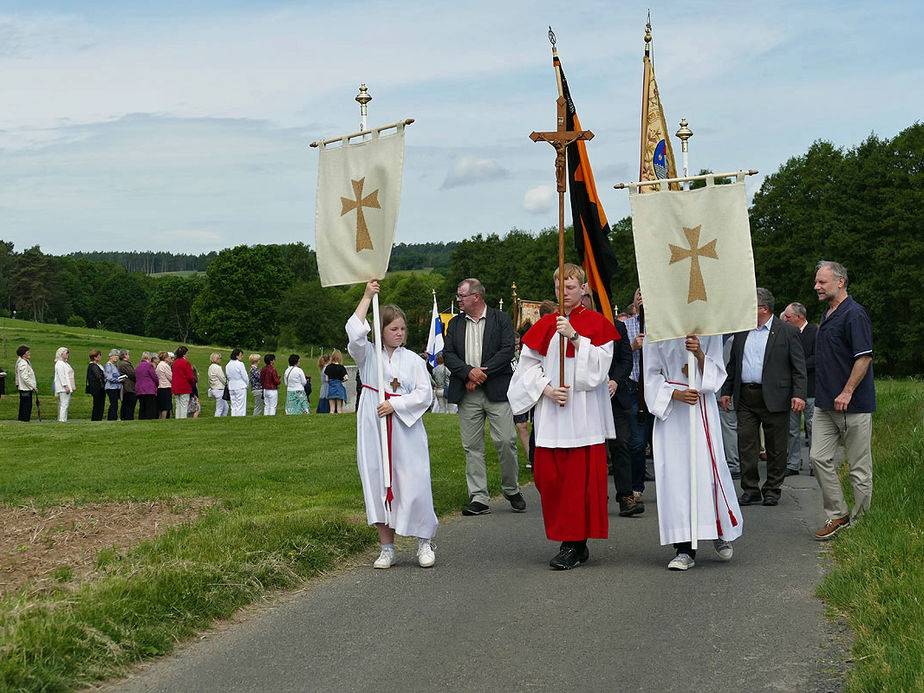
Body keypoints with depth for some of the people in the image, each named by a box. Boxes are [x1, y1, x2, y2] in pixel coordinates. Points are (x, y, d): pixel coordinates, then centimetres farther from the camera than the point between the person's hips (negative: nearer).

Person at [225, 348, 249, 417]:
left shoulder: (228, 365, 8)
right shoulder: (240, 364, -13)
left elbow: (228, 376, 10)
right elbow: (245, 376, -11)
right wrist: (246, 384, 7)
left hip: (231, 387, 7)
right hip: (241, 387, -7)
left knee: (233, 406, 10)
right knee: (241, 406, -4)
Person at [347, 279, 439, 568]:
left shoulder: (412, 360, 6)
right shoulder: (368, 355, 6)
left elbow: (424, 393, 0)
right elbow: (355, 334, -13)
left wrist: (395, 405, -12)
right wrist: (367, 297, -10)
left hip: (406, 430, -1)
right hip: (373, 429, 1)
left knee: (413, 485, -5)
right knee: (377, 484, 3)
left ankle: (424, 542, 11)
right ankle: (387, 548, 12)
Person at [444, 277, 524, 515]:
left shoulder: (501, 319, 4)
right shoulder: (455, 324, 15)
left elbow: (507, 351, -6)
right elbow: (448, 355, 5)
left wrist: (482, 374, -12)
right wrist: (469, 371, -12)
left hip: (497, 391, -3)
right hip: (467, 394, 3)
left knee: (505, 441, -7)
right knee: (472, 447, 1)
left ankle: (512, 491, 13)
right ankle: (479, 498, 5)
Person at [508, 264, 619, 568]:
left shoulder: (597, 323, 4)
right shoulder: (544, 326, 13)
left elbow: (599, 365, -7)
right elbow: (528, 364, 10)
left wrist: (574, 337, -18)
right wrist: (547, 389, -6)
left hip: (585, 414, -4)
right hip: (550, 414, 4)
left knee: (581, 477, -6)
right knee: (548, 475, 0)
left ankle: (576, 545, -2)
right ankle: (567, 539, 12)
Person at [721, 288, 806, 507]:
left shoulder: (787, 331, 0)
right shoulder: (741, 332, 14)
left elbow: (799, 367, -3)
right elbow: (732, 364, 20)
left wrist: (799, 394, -12)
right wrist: (726, 391, 14)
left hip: (774, 399, -4)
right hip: (745, 397, 4)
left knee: (776, 448, 3)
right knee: (746, 445, 1)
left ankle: (772, 491, 13)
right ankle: (750, 490, 8)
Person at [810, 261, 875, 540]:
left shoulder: (854, 314, -13)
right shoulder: (827, 315, 16)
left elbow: (864, 357, -19)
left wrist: (847, 392, -22)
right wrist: (827, 395, 18)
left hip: (854, 404, -9)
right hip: (826, 403, 9)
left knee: (859, 466, 1)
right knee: (819, 457, 3)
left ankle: (860, 520, 10)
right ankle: (837, 515, 11)